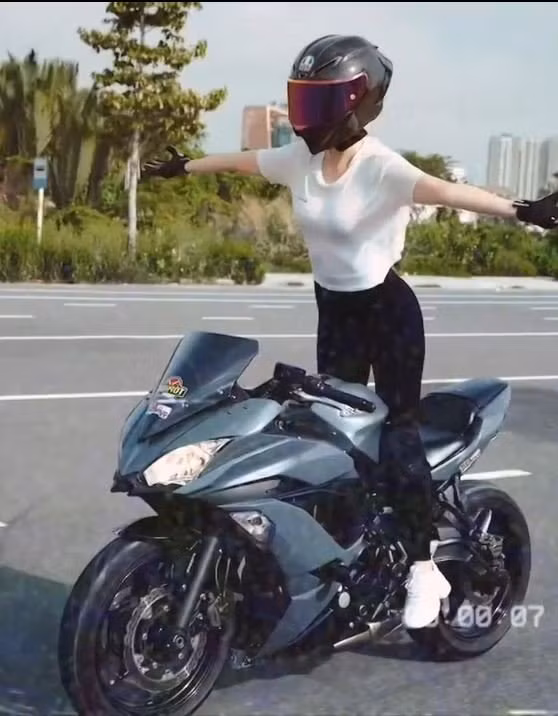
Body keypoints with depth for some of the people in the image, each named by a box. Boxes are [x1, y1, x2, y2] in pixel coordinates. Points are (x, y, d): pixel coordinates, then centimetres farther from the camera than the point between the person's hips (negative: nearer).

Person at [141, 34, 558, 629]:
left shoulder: (381, 167, -23)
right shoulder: (299, 157, -2)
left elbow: (443, 190, -41)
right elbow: (240, 160, 16)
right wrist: (183, 167, 31)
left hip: (388, 309, -6)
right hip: (334, 310, 7)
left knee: (397, 432, -6)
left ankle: (424, 567, 2)